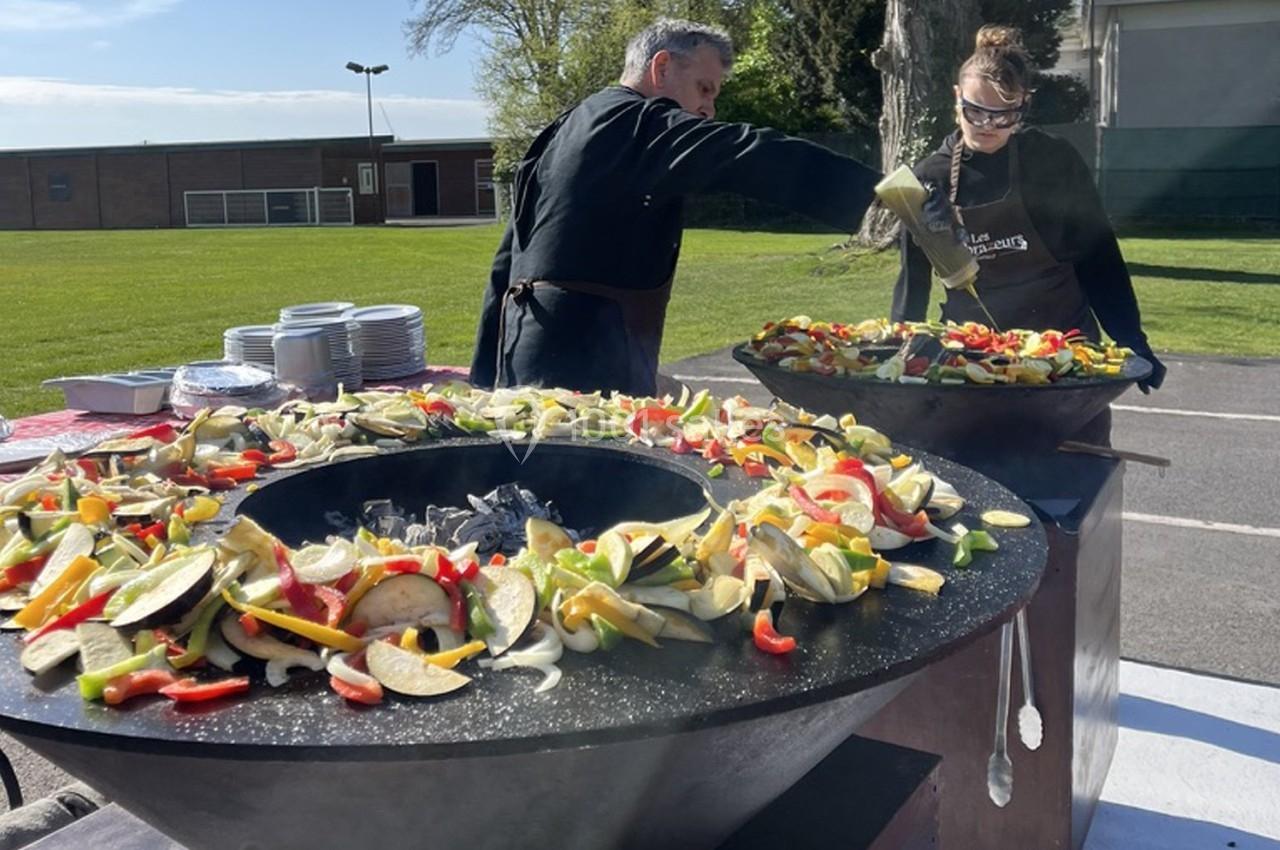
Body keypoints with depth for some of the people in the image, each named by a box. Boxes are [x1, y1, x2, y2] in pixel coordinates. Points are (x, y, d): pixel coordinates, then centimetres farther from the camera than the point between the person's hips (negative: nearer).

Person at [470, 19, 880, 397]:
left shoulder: (564, 133, 21)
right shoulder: (638, 123, -7)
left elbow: (508, 263, 21)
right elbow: (746, 155, -21)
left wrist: (487, 378, 23)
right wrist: (874, 189, -25)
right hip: (585, 361, -10)